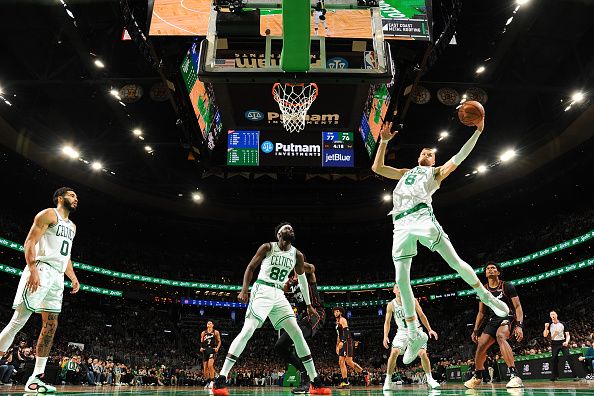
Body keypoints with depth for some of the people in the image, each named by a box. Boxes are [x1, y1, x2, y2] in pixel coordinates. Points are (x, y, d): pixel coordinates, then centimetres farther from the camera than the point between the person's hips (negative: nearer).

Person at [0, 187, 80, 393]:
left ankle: (36, 378, 7)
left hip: (58, 277, 8)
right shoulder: (48, 214, 0)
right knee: (19, 320, -12)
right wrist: (33, 269, -22)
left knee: (50, 326, 3)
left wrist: (73, 278, 15)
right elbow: (30, 242, -9)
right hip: (41, 270, -8)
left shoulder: (72, 226, 24)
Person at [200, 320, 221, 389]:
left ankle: (212, 381, -16)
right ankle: (207, 382, 16)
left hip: (212, 349, -4)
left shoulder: (216, 332, 5)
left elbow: (219, 341, 6)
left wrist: (217, 347, -10)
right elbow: (201, 342, 16)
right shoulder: (203, 333, 13)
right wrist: (201, 347, -3)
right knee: (205, 367, 4)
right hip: (205, 350, 4)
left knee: (210, 365, -21)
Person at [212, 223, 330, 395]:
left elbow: (302, 279, 18)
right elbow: (250, 267, 0)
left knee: (297, 334, 0)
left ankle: (315, 381, 8)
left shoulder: (297, 255, 6)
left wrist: (309, 305, 19)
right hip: (262, 291, -5)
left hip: (279, 295, 5)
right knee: (247, 331, -19)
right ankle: (221, 378, -14)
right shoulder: (267, 247, -5)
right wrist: (244, 289, -13)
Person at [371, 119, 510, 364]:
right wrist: (384, 141, 23)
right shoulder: (405, 173, 35)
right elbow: (377, 167, 28)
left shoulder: (436, 172, 25)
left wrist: (477, 132, 8)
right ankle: (414, 335, 2)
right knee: (401, 280, -5)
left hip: (422, 216, -3)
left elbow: (458, 157, 14)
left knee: (455, 261, -10)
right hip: (401, 224, 3)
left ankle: (487, 297, 15)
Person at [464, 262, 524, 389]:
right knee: (480, 346, -2)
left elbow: (518, 307, -9)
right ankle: (477, 377, 23)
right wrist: (475, 330, 9)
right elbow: (481, 312, 15)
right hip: (492, 321, 6)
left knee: (500, 336, -36)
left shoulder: (507, 287, -6)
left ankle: (514, 376, -39)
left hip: (507, 318, -5)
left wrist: (519, 325, -24)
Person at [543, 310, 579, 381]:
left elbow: (567, 335, 5)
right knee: (554, 360, 0)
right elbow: (545, 335, 0)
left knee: (568, 358, -14)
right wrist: (546, 328, -17)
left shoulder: (563, 324, 4)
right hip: (554, 344, 1)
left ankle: (575, 375, -11)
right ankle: (555, 376, 8)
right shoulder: (549, 325, 6)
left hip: (563, 343, -1)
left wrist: (567, 341, -15)